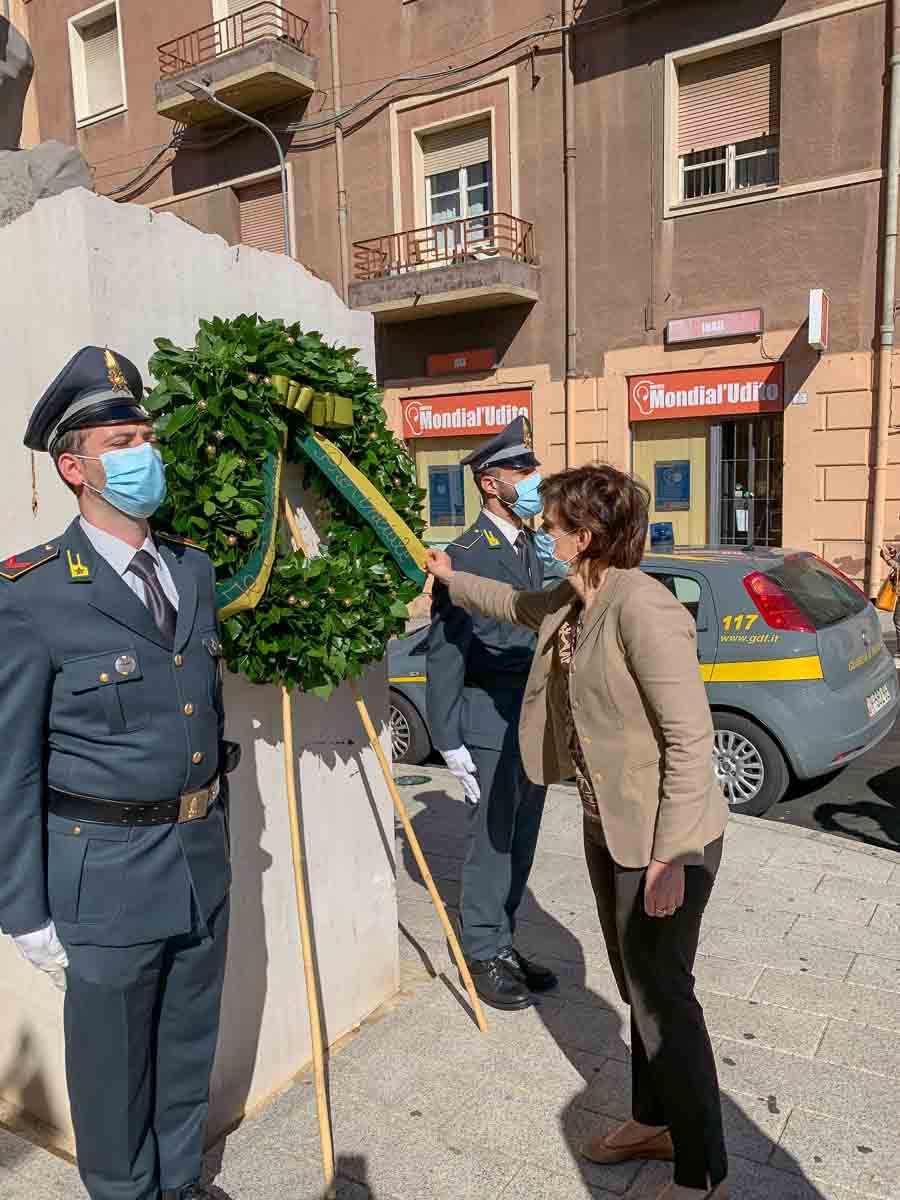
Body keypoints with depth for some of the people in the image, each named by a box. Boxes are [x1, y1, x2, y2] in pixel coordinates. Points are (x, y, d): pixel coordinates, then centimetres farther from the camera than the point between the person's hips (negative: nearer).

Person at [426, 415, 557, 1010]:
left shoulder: (533, 551, 13)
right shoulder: (464, 556, -11)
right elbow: (444, 653, -12)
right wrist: (449, 739, -14)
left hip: (535, 721, 7)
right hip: (490, 722, -7)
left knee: (520, 840, 15)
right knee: (490, 840, 4)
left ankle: (503, 942, 30)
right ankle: (485, 954, 21)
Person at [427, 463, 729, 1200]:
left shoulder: (642, 608, -25)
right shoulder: (569, 605, 3)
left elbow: (691, 738, -25)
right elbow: (514, 605, 27)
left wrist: (671, 855, -23)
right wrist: (450, 578, 37)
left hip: (665, 839, -9)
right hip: (607, 829, 9)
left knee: (662, 995, 4)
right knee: (638, 985, 22)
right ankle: (654, 1121, 42)